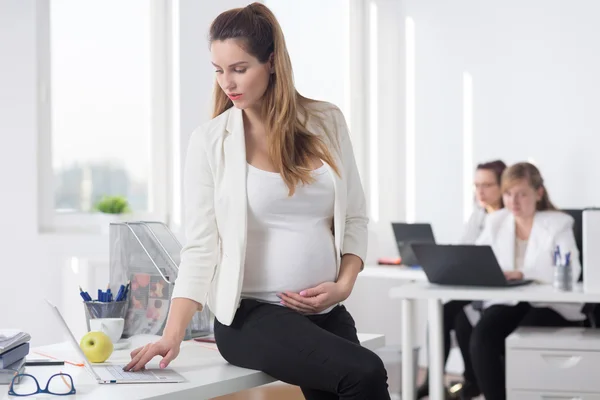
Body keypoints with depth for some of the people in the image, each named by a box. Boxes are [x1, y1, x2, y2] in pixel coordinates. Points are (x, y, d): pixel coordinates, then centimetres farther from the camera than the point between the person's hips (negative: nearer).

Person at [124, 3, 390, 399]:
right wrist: (172, 334, -16)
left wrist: (343, 285, -6)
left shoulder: (326, 122, 3)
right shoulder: (210, 140, -4)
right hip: (251, 315, -4)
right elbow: (200, 246, -6)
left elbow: (353, 218, 10)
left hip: (326, 313, 4)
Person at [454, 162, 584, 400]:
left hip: (551, 305, -4)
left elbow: (570, 272, -18)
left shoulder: (558, 223, -4)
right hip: (507, 302, 4)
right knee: (481, 337, -26)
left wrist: (522, 273, -31)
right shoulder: (496, 222, 12)